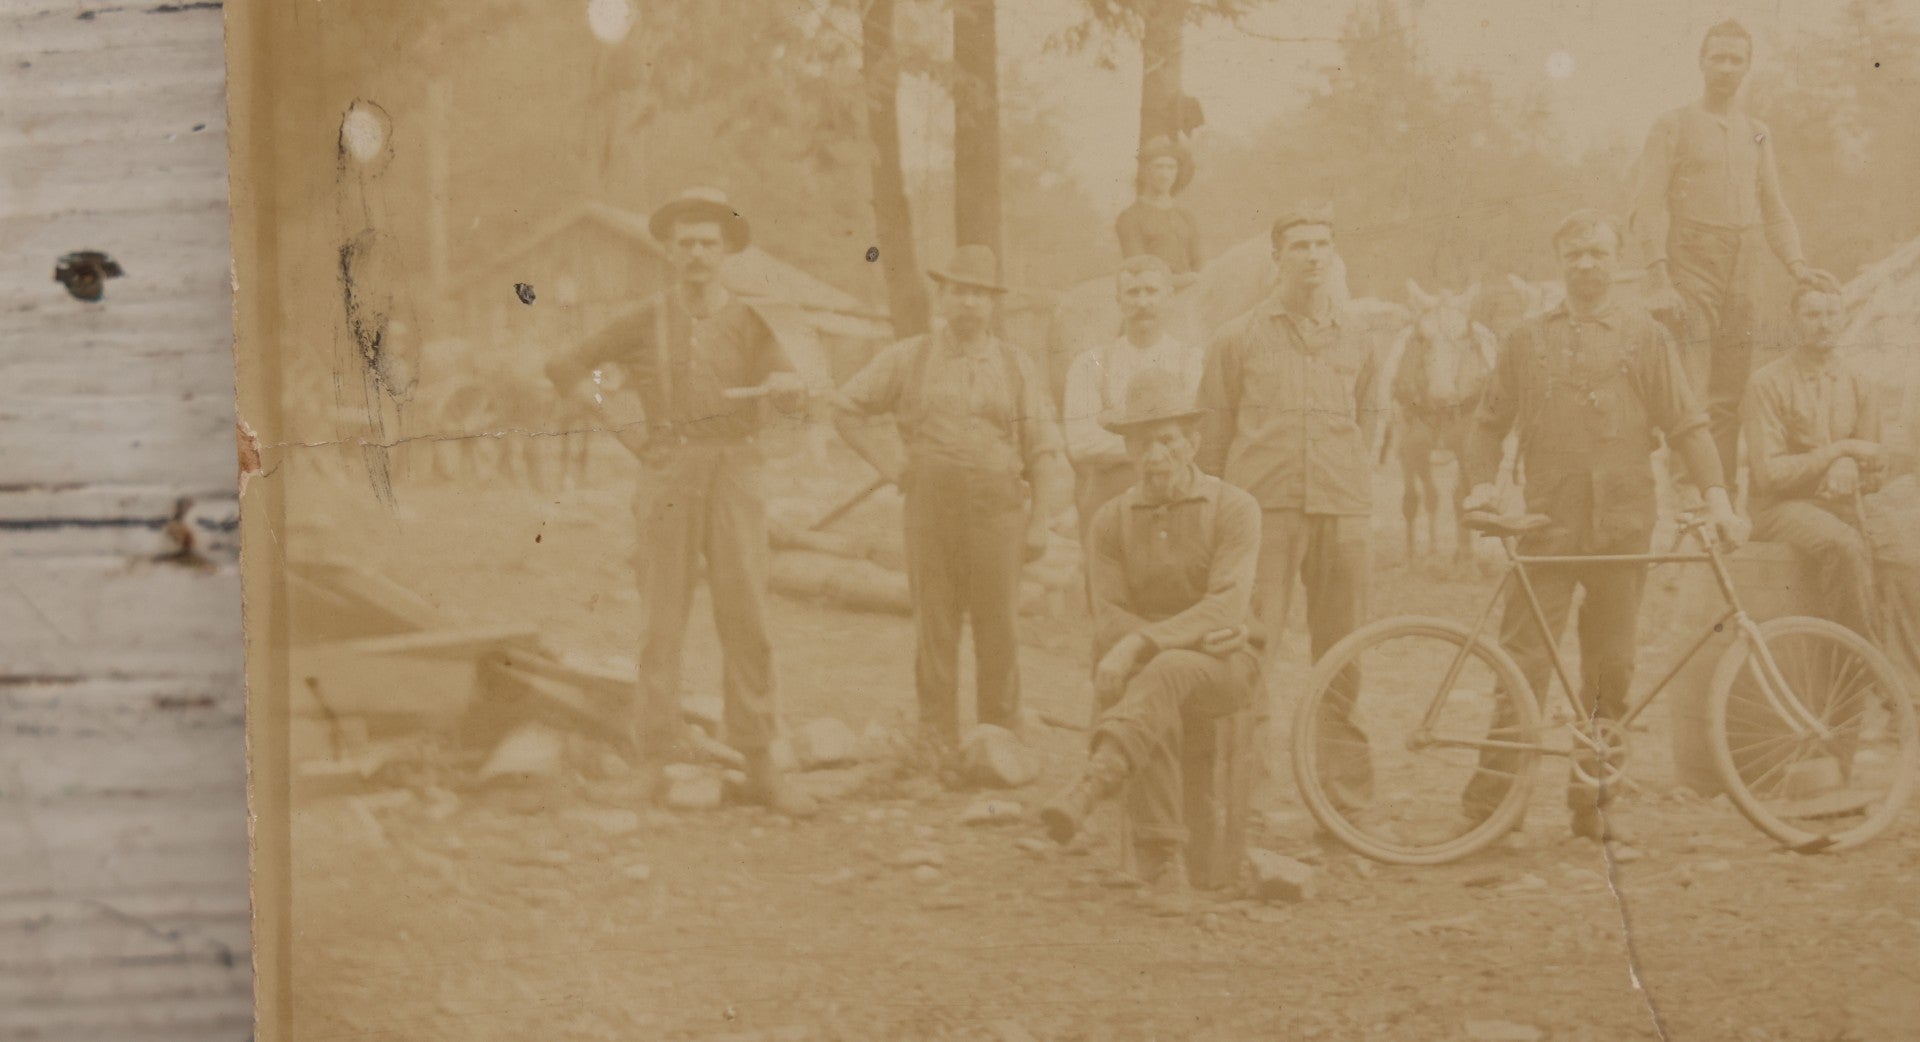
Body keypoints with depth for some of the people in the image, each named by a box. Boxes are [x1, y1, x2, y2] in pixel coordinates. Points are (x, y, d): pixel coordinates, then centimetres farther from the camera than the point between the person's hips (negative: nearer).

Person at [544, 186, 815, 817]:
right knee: (663, 621, -1)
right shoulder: (646, 323, 7)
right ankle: (657, 767, 2)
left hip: (734, 475, 1)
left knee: (746, 619, -3)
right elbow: (564, 371, 14)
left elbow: (794, 401, -4)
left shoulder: (747, 323, 9)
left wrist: (787, 384, -28)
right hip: (668, 476, 0)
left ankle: (759, 768, 2)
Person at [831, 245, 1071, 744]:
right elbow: (846, 407, 14)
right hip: (930, 502, 0)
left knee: (997, 628, -1)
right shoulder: (909, 358, 7)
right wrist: (884, 464, 5)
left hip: (996, 505, 0)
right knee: (934, 627, 1)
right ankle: (938, 741, 8)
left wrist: (1039, 523, 1)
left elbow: (1043, 450, 8)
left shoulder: (1015, 366, 9)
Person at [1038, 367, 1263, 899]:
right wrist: (1193, 635, -16)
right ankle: (1162, 863, -37)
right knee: (1155, 711, -35)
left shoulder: (1235, 509, -5)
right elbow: (1110, 622, -1)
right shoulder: (1112, 521, 5)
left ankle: (1087, 790, -57)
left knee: (1166, 673, -38)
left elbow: (1226, 609, -18)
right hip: (1145, 667, 3)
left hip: (1224, 666, -2)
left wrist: (1142, 643, -30)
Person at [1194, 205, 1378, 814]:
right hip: (1263, 507, -3)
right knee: (1253, 649, -9)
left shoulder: (1354, 341, 15)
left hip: (1341, 510, 3)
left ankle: (1348, 786, 13)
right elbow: (1213, 435, 10)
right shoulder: (1238, 339, 7)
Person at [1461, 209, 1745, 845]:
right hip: (1549, 521, 0)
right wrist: (1480, 481, 1)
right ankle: (1489, 801, -5)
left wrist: (1716, 493, -7)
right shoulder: (1527, 339, 12)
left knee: (1611, 669, 4)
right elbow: (1491, 421, 17)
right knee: (1525, 658, -8)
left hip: (1623, 522, 0)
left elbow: (1686, 423, 5)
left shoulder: (1645, 337, 8)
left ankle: (1591, 804, 15)